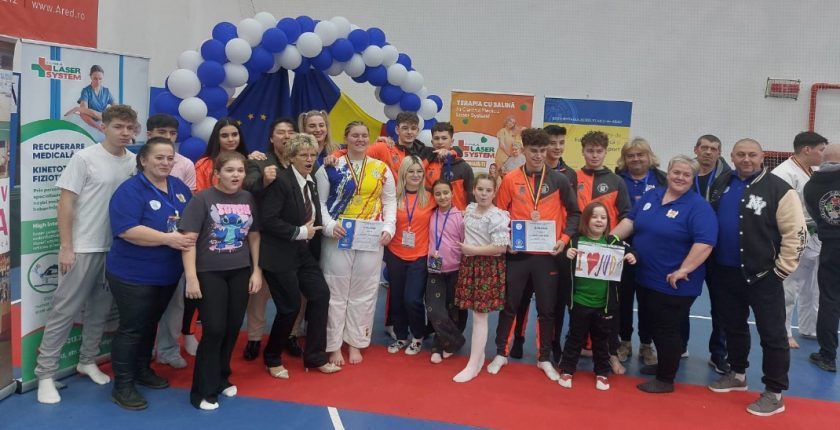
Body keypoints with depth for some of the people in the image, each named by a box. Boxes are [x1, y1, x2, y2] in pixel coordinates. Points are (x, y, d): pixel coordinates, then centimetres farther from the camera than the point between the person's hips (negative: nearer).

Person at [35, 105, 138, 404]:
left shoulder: (134, 162, 3)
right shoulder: (85, 158, -10)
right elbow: (66, 203, -10)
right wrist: (66, 247, -13)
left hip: (116, 248, 5)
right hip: (83, 248, -5)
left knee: (100, 310, 15)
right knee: (65, 311, 0)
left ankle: (87, 361, 31)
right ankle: (45, 374, 10)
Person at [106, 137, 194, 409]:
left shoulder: (179, 187, 5)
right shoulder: (130, 190, -17)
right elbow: (127, 231, -27)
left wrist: (191, 234, -7)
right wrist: (168, 239, -29)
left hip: (168, 273, 7)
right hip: (133, 275, -7)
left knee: (150, 324, 20)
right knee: (132, 328, 1)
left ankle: (143, 370, 37)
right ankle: (122, 386, 13)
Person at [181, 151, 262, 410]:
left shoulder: (249, 199, 4)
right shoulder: (202, 199, -9)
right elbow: (189, 239, -13)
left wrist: (256, 270, 8)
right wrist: (191, 277, -17)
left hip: (240, 272, 4)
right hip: (209, 273, -4)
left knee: (233, 328, 10)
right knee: (214, 330, -3)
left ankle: (221, 378, 31)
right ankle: (203, 390, 12)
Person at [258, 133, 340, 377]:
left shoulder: (311, 183, 8)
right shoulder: (281, 181, -16)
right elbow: (267, 220, -24)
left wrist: (311, 232, 0)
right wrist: (300, 232, -19)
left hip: (304, 252, 8)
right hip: (280, 254, -8)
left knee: (321, 294, 0)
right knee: (290, 307, -2)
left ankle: (315, 357, 14)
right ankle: (272, 359, 21)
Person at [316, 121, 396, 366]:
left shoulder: (382, 169, 8)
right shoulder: (331, 167, 2)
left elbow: (390, 201, 10)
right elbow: (320, 202, 0)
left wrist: (389, 227, -4)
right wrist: (329, 225, -15)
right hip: (338, 238, -2)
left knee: (363, 292, 7)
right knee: (336, 292, 3)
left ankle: (355, 342, 21)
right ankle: (334, 345, 14)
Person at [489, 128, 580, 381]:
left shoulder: (559, 180, 0)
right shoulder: (510, 179, -1)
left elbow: (574, 213, 7)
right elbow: (500, 214, 6)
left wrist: (564, 238, -6)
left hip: (547, 254, 1)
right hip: (517, 253, 0)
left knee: (547, 308, 8)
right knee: (509, 305, 8)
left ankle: (545, 358, 22)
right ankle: (501, 353, 22)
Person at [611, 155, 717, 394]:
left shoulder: (698, 206, -12)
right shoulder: (651, 196, 8)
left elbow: (705, 243, -21)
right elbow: (630, 221, 11)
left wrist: (683, 270, -23)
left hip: (674, 284, -7)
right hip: (646, 278, 7)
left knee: (667, 330, 2)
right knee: (654, 326, 18)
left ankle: (666, 379, 17)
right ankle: (664, 364, 38)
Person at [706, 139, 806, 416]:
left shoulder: (778, 189, -11)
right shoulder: (721, 184, 7)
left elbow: (796, 233, -12)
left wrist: (782, 269, -12)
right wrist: (710, 262, 11)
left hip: (763, 275, -6)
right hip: (726, 272, 6)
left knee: (772, 334, 1)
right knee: (733, 327, 19)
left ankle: (774, 393, 11)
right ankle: (737, 374, 37)